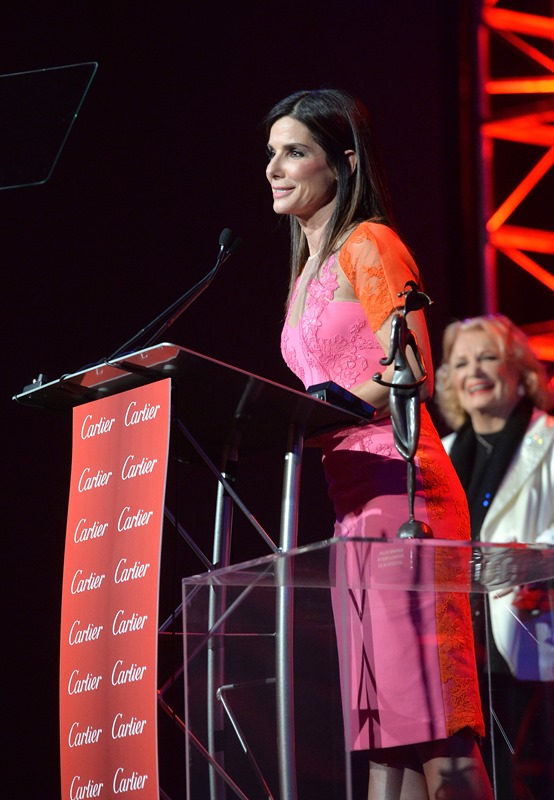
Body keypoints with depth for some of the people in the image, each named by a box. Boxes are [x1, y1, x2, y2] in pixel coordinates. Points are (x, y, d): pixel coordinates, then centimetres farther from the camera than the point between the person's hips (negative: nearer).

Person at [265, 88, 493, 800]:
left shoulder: (370, 246, -3)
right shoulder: (307, 272, 23)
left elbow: (412, 374, -13)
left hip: (399, 489, -9)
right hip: (349, 500, 9)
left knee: (436, 731, -13)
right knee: (386, 736, 3)